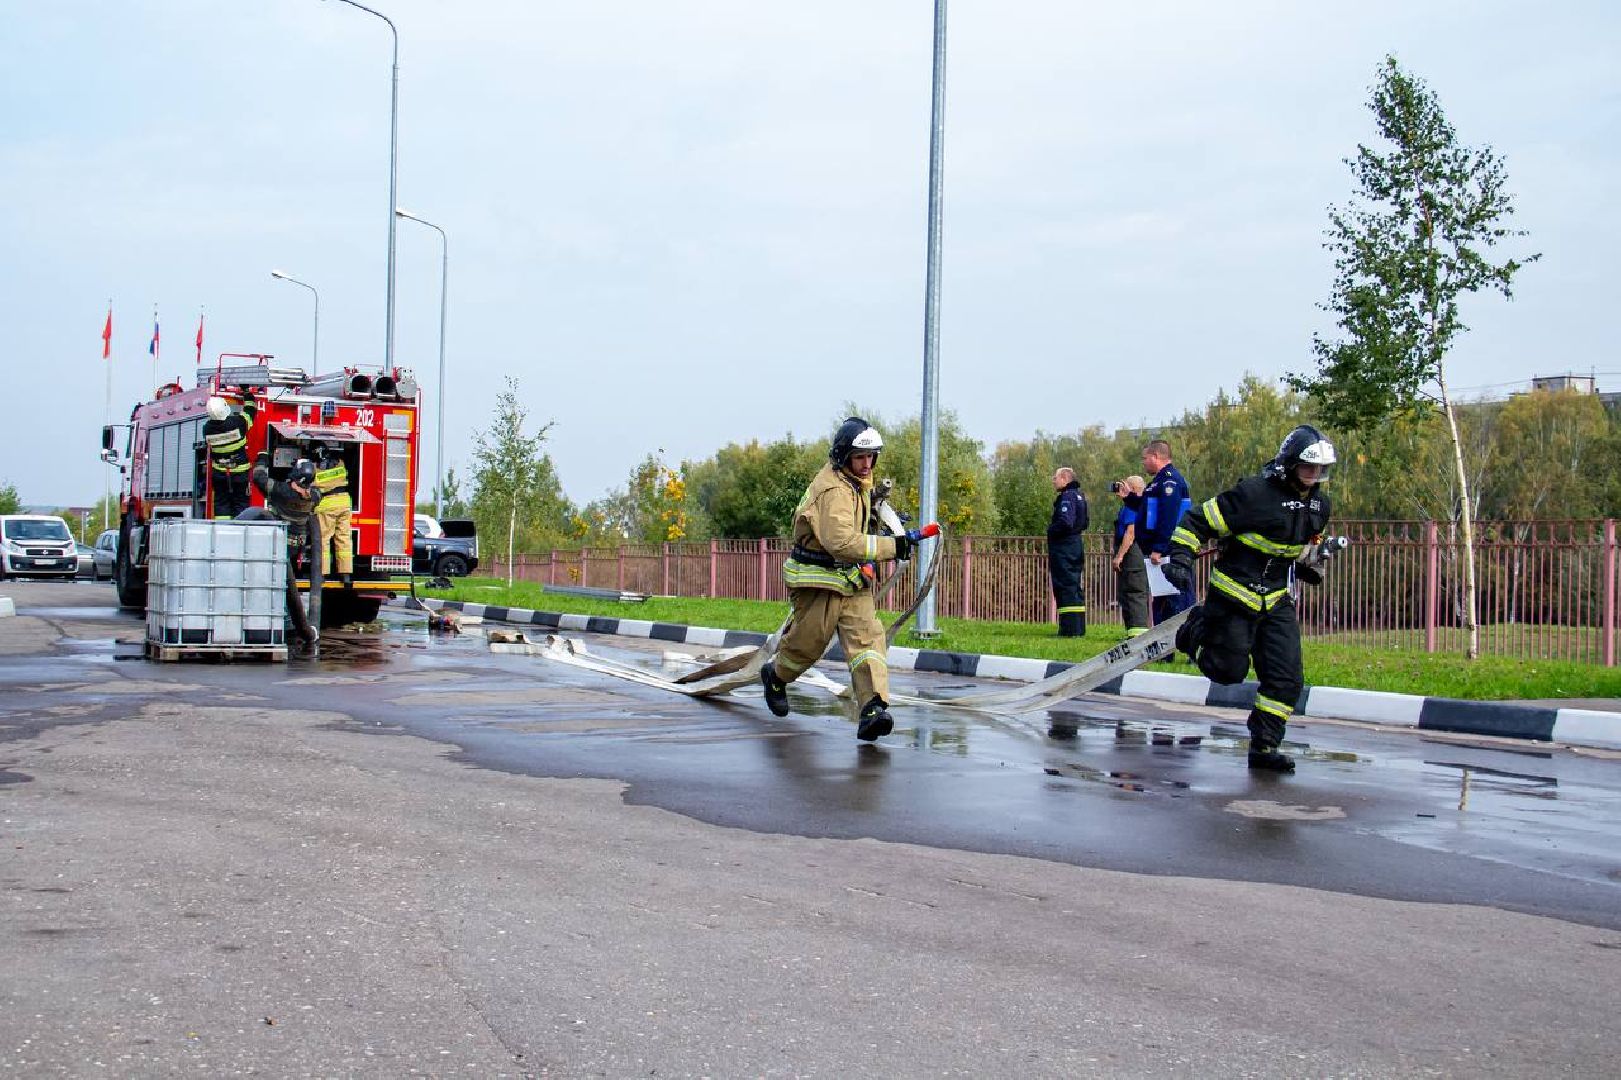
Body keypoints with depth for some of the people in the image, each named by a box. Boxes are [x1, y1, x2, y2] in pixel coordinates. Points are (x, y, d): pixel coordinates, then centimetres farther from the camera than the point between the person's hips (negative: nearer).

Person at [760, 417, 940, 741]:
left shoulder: (858, 481, 9)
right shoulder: (833, 489, -23)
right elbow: (841, 541, -35)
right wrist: (892, 545, -34)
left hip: (852, 578, 8)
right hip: (819, 579, -8)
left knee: (867, 638, -10)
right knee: (808, 642, 6)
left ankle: (873, 709, -21)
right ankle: (774, 676, 38)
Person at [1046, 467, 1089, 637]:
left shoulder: (1067, 497, -14)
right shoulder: (1078, 496, 17)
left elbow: (1065, 522, -25)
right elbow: (1085, 522, 22)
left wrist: (1050, 529, -9)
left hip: (1064, 549, -10)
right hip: (1076, 545, 10)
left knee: (1066, 587, -9)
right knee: (1075, 589, 13)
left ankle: (1070, 629, -12)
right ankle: (1078, 628, 17)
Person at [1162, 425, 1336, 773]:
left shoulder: (1319, 503, 6)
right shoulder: (1254, 493, -18)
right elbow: (1198, 521, -15)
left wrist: (1307, 567, 17)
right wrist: (1181, 559, -25)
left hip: (1277, 601, 6)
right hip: (1234, 595, -6)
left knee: (1287, 678, -3)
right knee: (1228, 671, -1)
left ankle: (1264, 746, 9)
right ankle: (1199, 627, 28)